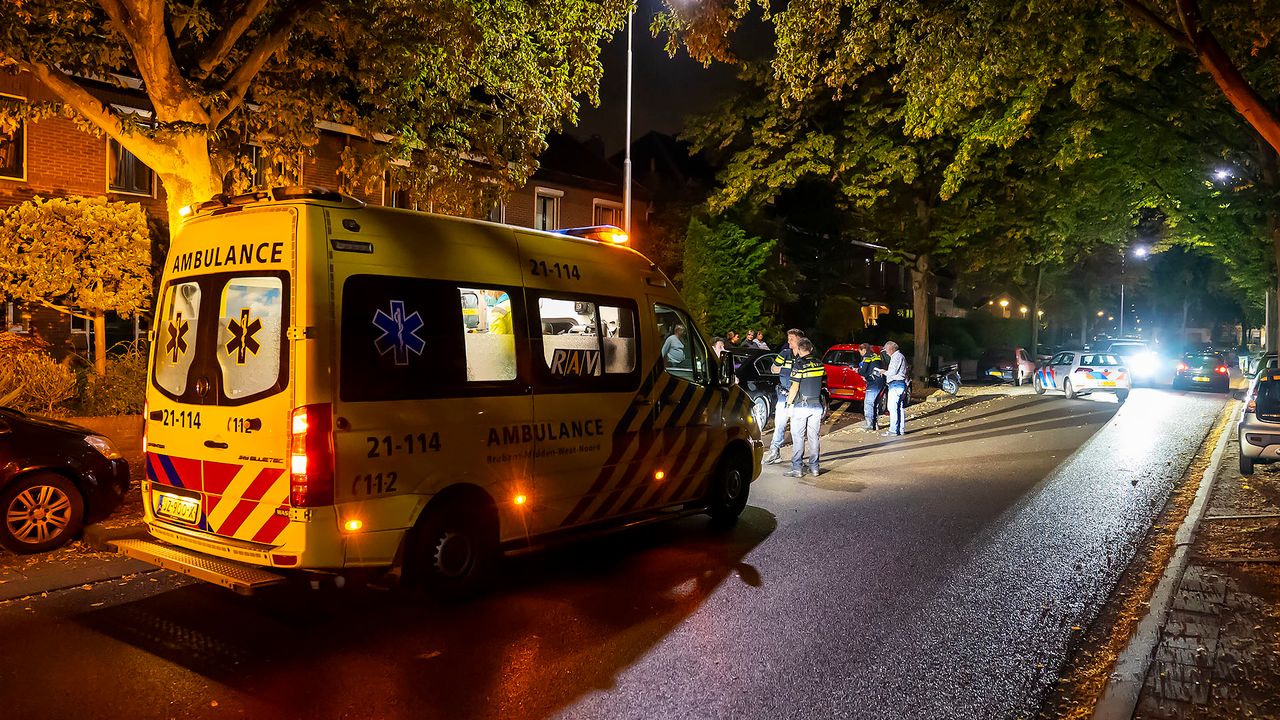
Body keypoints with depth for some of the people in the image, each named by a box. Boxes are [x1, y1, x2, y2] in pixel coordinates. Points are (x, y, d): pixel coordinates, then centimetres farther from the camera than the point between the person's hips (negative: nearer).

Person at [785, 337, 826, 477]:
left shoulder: (798, 365, -12)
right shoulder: (819, 364, 6)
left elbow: (795, 387, -14)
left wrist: (788, 402, -3)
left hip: (801, 406, -5)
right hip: (817, 405, 5)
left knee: (798, 437, 0)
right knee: (813, 437, 11)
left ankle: (797, 468, -1)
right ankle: (814, 467, 14)